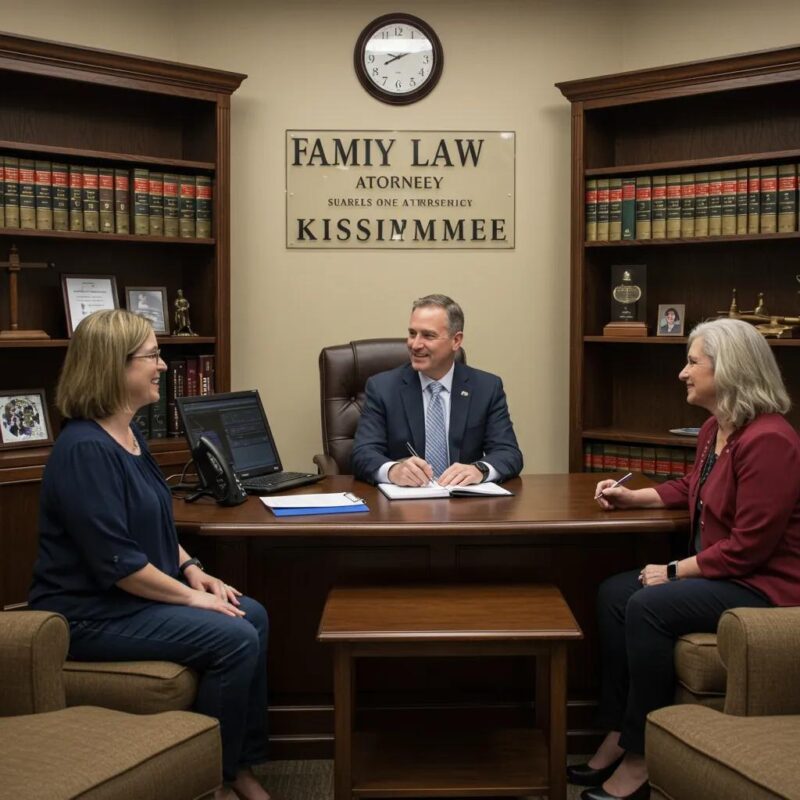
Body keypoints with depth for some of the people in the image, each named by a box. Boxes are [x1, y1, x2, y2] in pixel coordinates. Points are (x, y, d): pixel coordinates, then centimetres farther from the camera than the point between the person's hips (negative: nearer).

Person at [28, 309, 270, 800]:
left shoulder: (128, 434, 9)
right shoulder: (86, 450, -23)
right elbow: (115, 560, -25)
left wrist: (191, 569, 5)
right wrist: (190, 596, -17)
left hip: (136, 594, 10)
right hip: (91, 613, -10)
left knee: (254, 617, 2)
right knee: (235, 640, -18)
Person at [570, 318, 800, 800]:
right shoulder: (714, 429, 7)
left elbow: (748, 546, -25)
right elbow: (690, 489, 28)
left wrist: (675, 572, -18)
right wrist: (631, 498, 16)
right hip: (724, 573, 10)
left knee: (648, 607, -25)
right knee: (613, 593, 1)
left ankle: (642, 759, -12)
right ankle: (618, 738, 0)